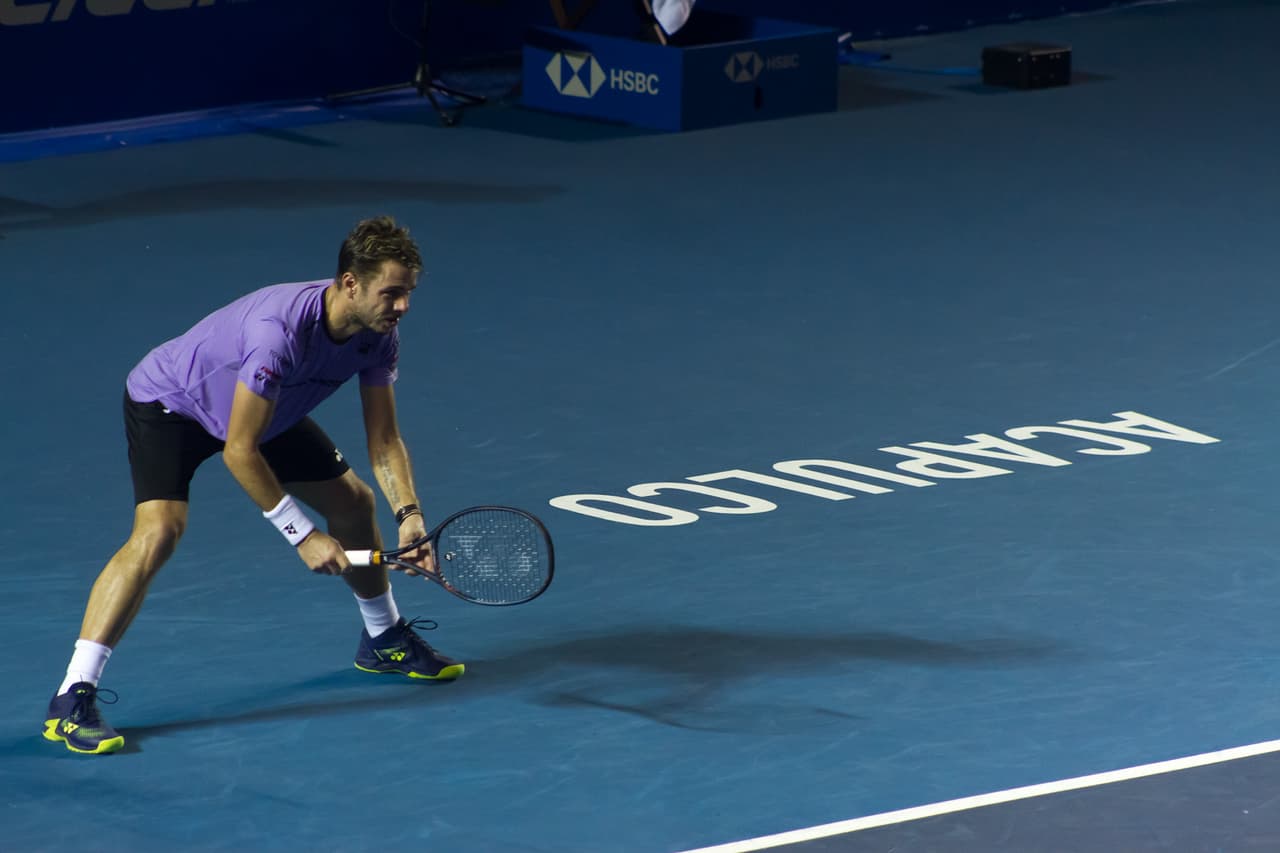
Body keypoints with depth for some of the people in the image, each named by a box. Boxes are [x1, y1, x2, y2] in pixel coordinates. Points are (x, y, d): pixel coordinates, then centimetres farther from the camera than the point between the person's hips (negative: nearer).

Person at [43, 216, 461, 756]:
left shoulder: (379, 332, -18)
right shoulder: (280, 330, -41)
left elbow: (384, 441, -9)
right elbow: (239, 451, -36)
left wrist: (409, 513, -25)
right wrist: (302, 536, -31)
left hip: (266, 408, 8)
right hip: (168, 402, -8)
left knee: (355, 503, 9)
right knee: (159, 532, -27)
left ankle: (384, 639, 37)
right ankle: (72, 699, -26)